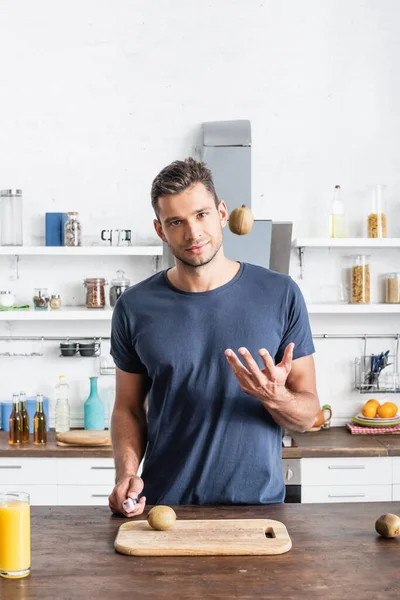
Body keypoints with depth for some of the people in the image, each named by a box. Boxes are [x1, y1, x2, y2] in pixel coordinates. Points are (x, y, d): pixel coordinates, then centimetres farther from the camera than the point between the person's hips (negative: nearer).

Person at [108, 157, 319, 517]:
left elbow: (307, 415, -1)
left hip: (259, 502, -1)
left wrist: (275, 397, -22)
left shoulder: (280, 295, -5)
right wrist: (127, 474, -10)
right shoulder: (135, 307, -2)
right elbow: (129, 408, 6)